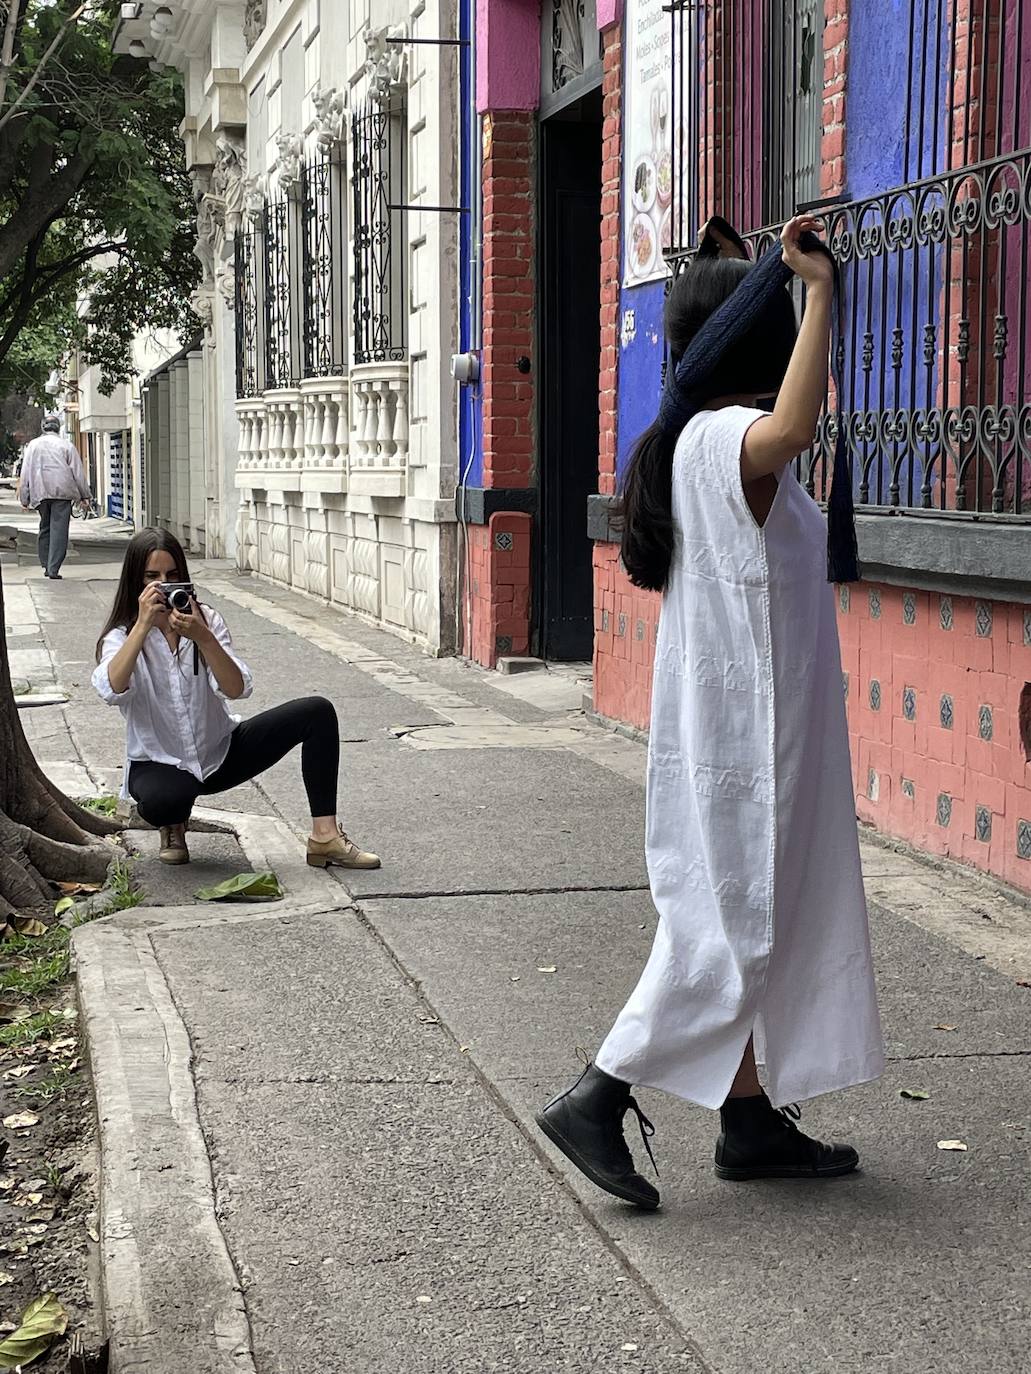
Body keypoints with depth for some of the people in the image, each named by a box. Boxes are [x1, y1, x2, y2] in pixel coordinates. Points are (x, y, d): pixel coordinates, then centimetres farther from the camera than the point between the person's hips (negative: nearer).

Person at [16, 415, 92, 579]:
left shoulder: (32, 445, 9)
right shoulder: (67, 446, 3)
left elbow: (25, 474, 8)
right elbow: (78, 473, 3)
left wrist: (24, 499, 11)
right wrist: (85, 495, 11)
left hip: (40, 493, 3)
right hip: (62, 492, -3)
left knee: (45, 529, 17)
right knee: (59, 530, -4)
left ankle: (46, 565, 16)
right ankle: (53, 569, -12)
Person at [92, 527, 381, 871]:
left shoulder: (205, 620, -4)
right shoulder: (121, 636, -9)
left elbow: (237, 689, -18)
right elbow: (111, 690, -32)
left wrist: (203, 638, -32)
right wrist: (143, 625, -34)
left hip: (221, 752, 3)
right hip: (159, 765, -3)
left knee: (317, 712, -15)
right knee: (161, 800, -40)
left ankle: (325, 836, -15)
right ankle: (174, 824, 1)